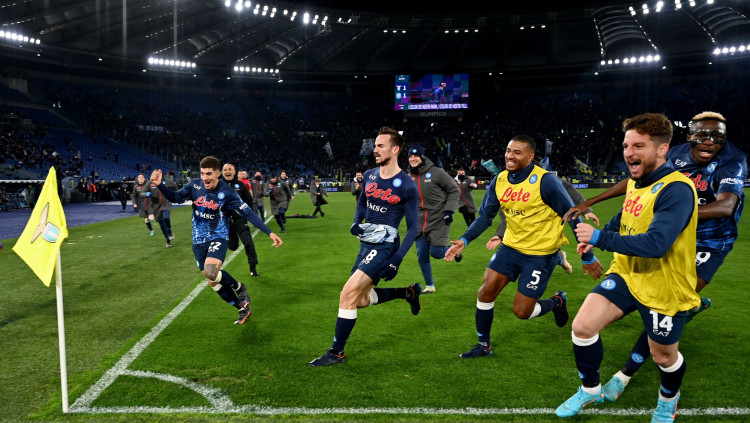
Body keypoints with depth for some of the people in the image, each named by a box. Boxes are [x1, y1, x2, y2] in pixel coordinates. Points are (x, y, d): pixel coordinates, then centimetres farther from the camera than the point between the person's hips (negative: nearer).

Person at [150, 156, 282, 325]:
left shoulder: (227, 193, -17)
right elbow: (176, 197, 0)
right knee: (212, 280, 7)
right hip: (199, 240, 5)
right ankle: (243, 308, 25)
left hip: (218, 237, -5)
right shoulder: (195, 185, -7)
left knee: (211, 272, -30)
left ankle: (239, 288, 2)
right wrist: (160, 185, -19)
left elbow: (248, 213, -16)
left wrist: (269, 233, -23)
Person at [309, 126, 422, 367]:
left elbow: (413, 227, -9)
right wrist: (356, 222, 0)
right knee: (361, 299, 16)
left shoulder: (407, 186, -14)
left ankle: (337, 353, 2)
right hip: (366, 244, 8)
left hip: (384, 247, -8)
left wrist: (396, 260, -17)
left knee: (348, 293, -14)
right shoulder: (369, 176, 4)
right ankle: (407, 292, 34)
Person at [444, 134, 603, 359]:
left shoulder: (546, 181, -20)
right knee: (485, 292, -2)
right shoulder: (499, 180, -3)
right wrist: (465, 240, -10)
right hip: (511, 246, 5)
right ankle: (484, 346, 19)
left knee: (521, 311, -2)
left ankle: (557, 302, 30)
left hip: (541, 254, -5)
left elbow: (573, 217, -13)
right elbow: (485, 216, 4)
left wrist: (588, 257, -10)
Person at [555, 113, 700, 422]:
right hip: (627, 275, 6)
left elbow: (656, 243, -36)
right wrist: (595, 238, 8)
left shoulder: (676, 190, -25)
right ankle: (591, 390, 20)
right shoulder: (635, 182, 2)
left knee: (663, 355, 13)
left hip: (664, 289, -6)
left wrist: (600, 238, -32)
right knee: (582, 327, -6)